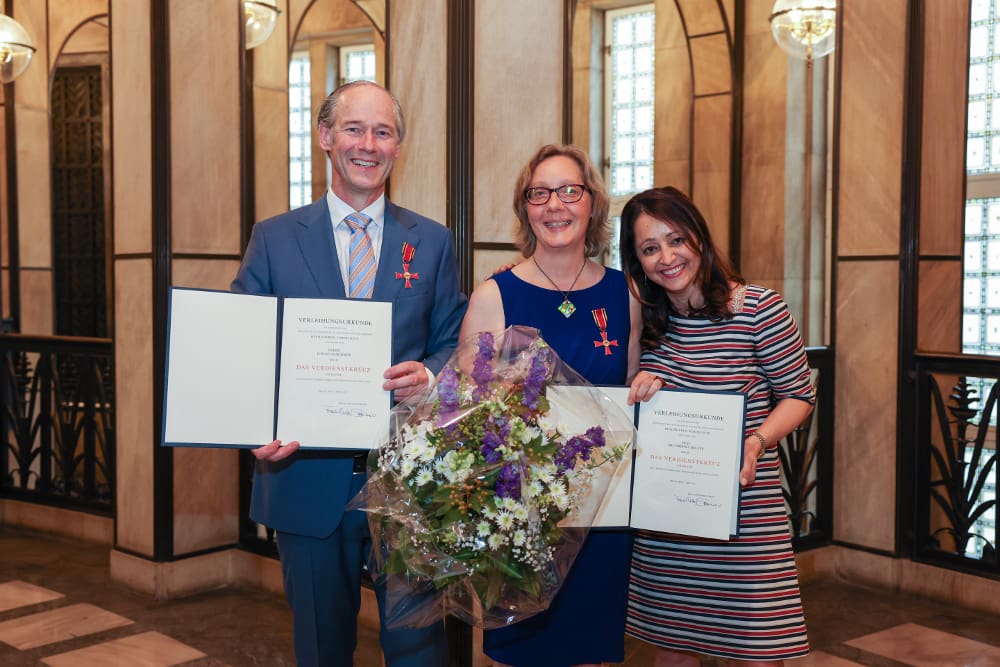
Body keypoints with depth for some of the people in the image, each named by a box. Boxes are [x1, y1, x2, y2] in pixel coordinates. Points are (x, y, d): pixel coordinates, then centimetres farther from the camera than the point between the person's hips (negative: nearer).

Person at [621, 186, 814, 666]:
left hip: (743, 510, -4)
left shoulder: (759, 308, -9)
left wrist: (757, 441, -21)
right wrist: (644, 388, -6)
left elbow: (799, 395, -3)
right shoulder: (649, 319, 7)